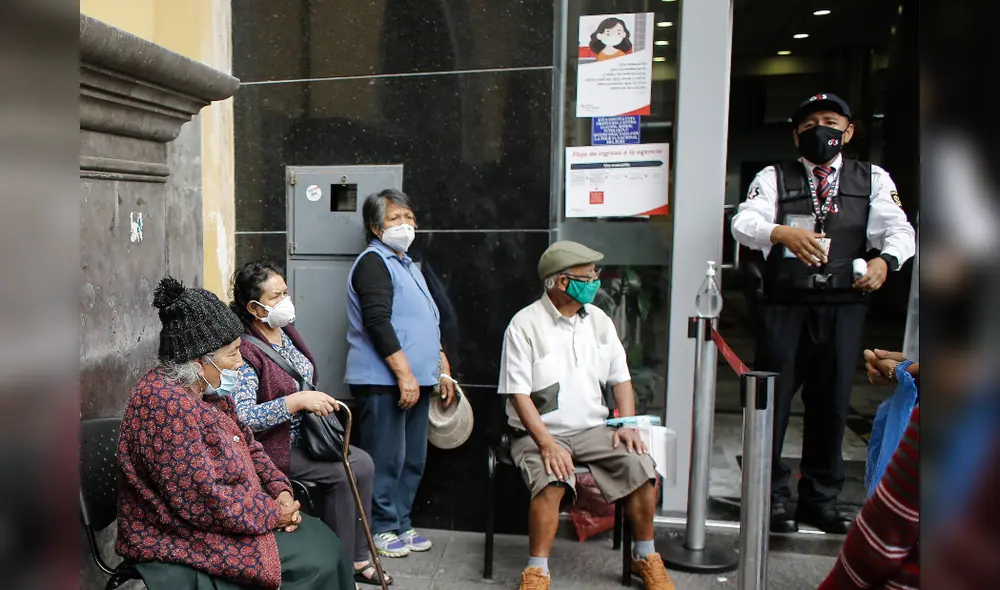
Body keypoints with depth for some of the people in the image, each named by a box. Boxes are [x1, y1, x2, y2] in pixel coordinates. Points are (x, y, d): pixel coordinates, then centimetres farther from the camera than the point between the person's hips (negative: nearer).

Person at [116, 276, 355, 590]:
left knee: (322, 539, 4)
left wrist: (280, 489, -3)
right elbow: (205, 502, -29)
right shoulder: (166, 403, -27)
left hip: (221, 514, 9)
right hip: (184, 540, -9)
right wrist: (273, 514, -17)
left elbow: (247, 445, 13)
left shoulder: (209, 388, 3)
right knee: (315, 562, -11)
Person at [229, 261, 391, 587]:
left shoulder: (287, 332, 4)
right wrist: (299, 401, -34)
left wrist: (320, 403, 2)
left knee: (363, 463, -3)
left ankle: (356, 557, 10)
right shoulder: (245, 351, -22)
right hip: (271, 447, -8)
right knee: (342, 473, -16)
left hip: (303, 434, 8)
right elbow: (242, 417, -31)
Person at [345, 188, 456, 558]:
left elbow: (429, 326, 25)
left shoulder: (409, 266, 21)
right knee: (386, 459, -2)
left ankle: (400, 524, 27)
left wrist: (443, 371, 20)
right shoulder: (374, 262, -8)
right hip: (383, 381, -9)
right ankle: (381, 529, 14)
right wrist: (404, 374, -21)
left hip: (416, 381, 9)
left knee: (413, 460, 14)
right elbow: (378, 323, -19)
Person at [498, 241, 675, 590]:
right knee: (551, 481, -32)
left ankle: (646, 558, 6)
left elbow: (620, 378, 11)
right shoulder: (525, 325, -10)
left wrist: (628, 424, -4)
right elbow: (519, 394, -13)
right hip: (540, 432, -4)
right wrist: (546, 443, -24)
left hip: (593, 429, 5)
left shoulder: (598, 320, 7)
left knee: (641, 467, -16)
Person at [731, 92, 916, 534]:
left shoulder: (872, 179, 10)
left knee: (832, 403, 10)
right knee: (773, 401, 2)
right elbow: (744, 223, -11)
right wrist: (782, 233, -32)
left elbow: (900, 230, -1)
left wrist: (885, 259, -24)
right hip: (783, 305, -2)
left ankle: (821, 501, 26)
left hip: (843, 307, 2)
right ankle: (772, 497, 18)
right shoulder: (773, 178, 5)